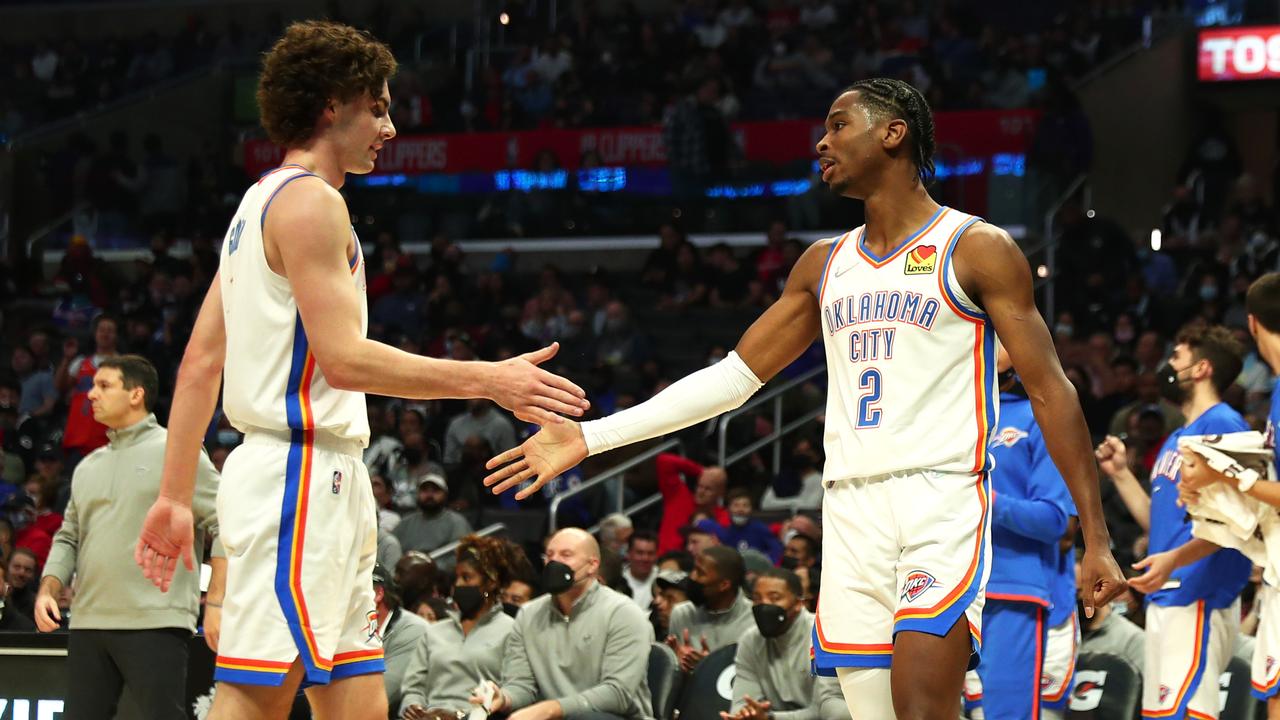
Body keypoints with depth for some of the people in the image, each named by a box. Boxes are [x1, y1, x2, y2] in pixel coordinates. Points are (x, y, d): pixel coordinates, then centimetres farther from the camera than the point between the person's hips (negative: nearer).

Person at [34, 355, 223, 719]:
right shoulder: (88, 466, 20)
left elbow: (225, 528, -4)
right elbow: (68, 538, 24)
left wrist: (216, 603, -12)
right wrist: (48, 590, 6)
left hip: (155, 624, -7)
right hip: (87, 624, 7)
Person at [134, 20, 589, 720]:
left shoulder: (261, 202, 21)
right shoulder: (310, 201, -9)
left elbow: (199, 364, 19)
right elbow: (345, 358, -18)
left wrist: (175, 495, 19)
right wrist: (489, 380, -14)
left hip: (321, 483, 10)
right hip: (300, 478, -10)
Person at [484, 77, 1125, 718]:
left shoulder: (976, 249, -1)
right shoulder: (824, 264, 17)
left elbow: (1050, 391, -3)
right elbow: (735, 376, 18)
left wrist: (1096, 538, -9)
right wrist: (590, 436, 11)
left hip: (941, 501, -6)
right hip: (851, 509, 6)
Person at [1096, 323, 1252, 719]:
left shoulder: (1223, 425, -9)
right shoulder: (1176, 440, 22)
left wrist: (1175, 559, -30)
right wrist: (1120, 473, 19)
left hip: (1199, 600, -10)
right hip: (1165, 598, 10)